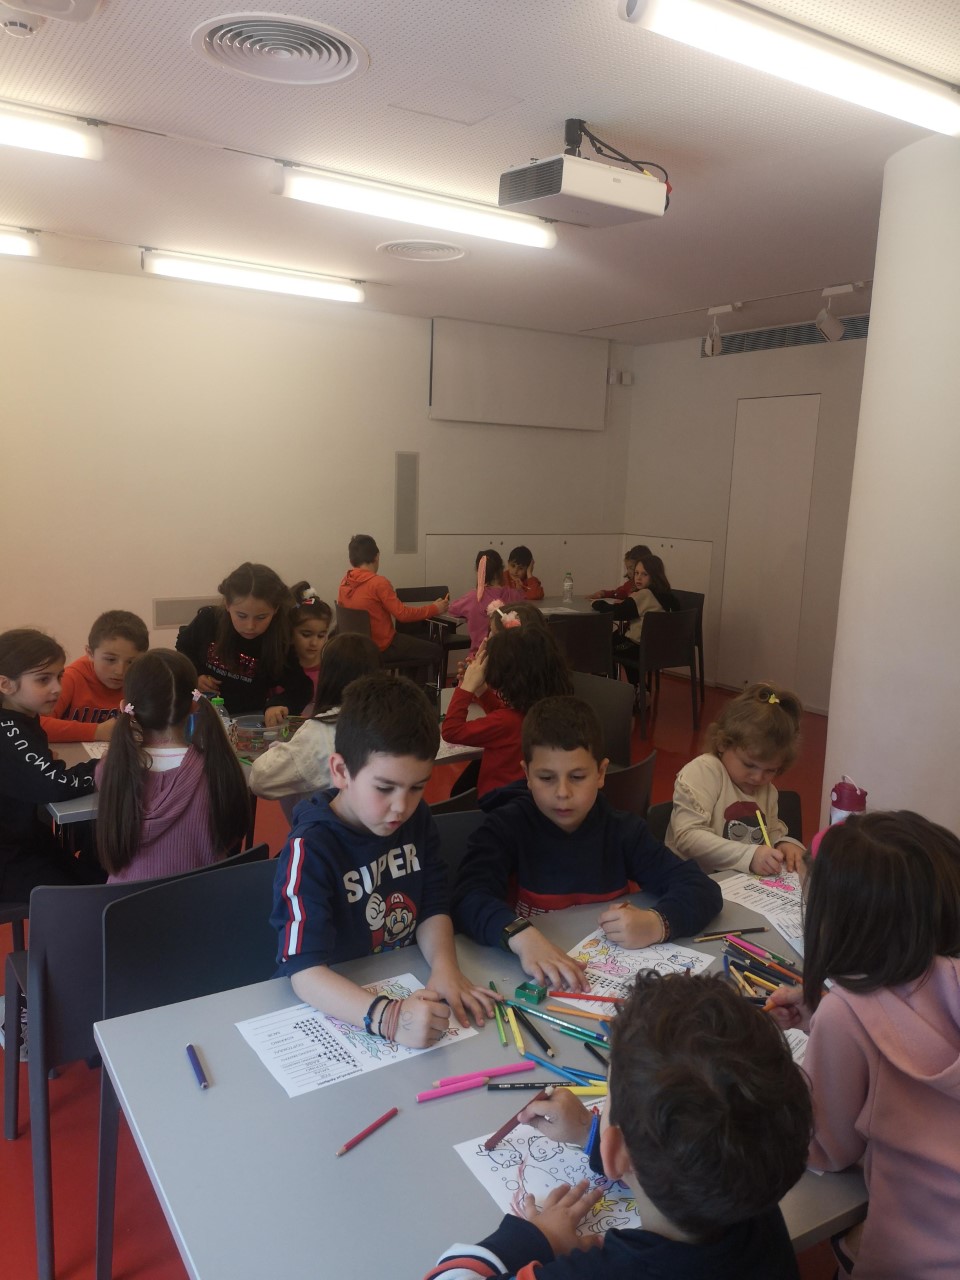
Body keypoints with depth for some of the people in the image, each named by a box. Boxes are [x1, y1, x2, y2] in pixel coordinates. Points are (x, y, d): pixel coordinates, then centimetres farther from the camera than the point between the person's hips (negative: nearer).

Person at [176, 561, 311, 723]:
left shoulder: (280, 642, -18)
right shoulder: (208, 620, -13)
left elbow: (300, 688, -19)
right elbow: (183, 647, 9)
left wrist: (280, 703, -40)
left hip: (249, 716, -1)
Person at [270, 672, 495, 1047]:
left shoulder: (416, 820, -1)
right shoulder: (310, 850, -20)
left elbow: (433, 908, 5)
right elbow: (304, 971, -26)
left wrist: (445, 968, -14)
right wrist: (387, 1016, -39)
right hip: (336, 1007, -3)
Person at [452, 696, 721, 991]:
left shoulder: (624, 831, 0)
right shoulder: (505, 827, -7)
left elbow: (703, 891, -5)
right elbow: (468, 896, -23)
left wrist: (655, 924, -24)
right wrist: (521, 937, -41)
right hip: (531, 977, -2)